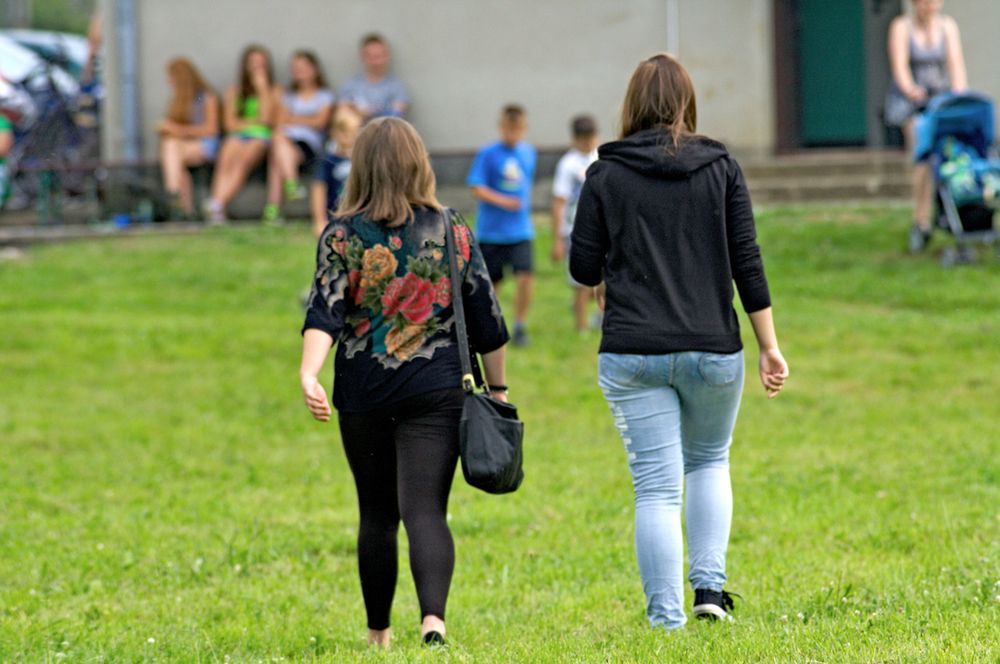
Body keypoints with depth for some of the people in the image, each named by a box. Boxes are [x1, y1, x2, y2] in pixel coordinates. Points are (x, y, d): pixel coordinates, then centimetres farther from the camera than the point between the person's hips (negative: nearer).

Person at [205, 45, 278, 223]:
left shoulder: (273, 92, 15)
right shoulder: (234, 92, 22)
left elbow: (267, 118, -2)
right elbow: (230, 123, 13)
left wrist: (262, 88, 1)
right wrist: (252, 121, 0)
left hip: (261, 137, -2)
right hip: (237, 135, 2)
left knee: (243, 159, -36)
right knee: (226, 158, -35)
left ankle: (218, 203, -52)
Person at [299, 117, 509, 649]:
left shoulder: (342, 235, 0)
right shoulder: (450, 230, 4)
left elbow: (325, 311, -15)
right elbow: (485, 316, 7)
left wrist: (308, 373, -24)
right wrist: (498, 388, 16)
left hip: (363, 395, 0)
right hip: (435, 391, 0)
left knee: (377, 516, 14)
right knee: (425, 510, -7)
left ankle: (378, 633, 23)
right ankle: (433, 615, -30)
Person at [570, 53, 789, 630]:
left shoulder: (607, 175, 0)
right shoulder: (721, 167, 2)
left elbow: (583, 268, 1)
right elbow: (748, 263, 1)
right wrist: (770, 346, 5)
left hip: (633, 353, -1)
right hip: (714, 349, 1)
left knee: (656, 486, 1)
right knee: (710, 461, 23)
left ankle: (666, 618, -3)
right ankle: (710, 585, 9)